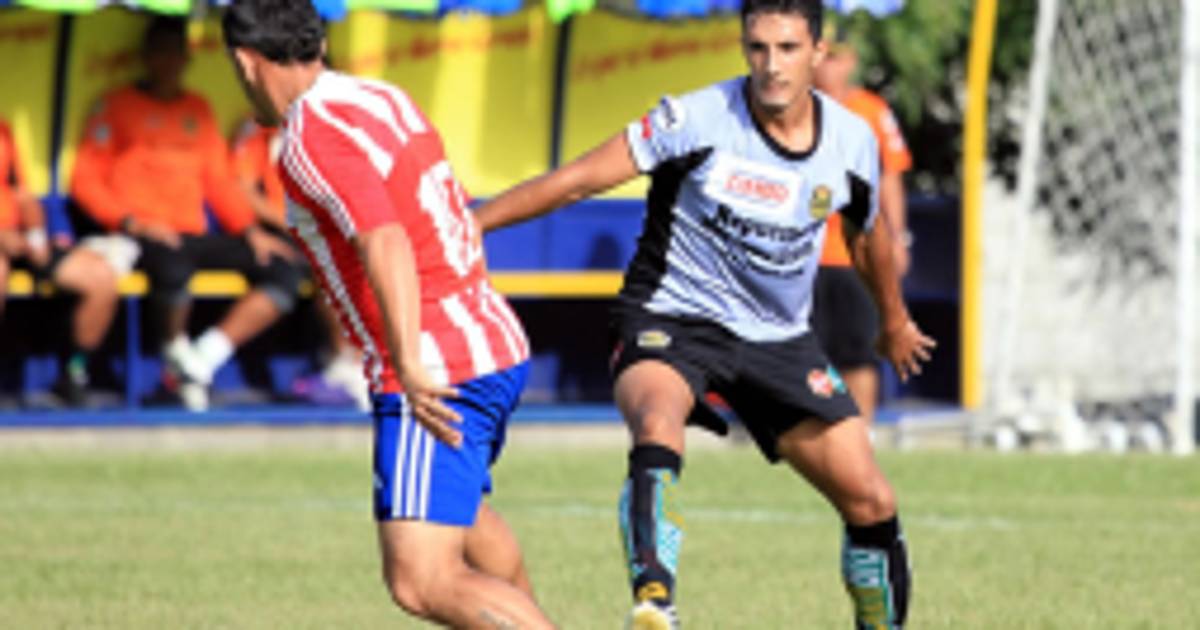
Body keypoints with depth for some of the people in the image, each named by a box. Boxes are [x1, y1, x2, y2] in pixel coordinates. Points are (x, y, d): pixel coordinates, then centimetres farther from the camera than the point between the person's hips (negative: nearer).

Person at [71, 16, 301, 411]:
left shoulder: (198, 110, 23)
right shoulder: (119, 106, 8)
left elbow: (218, 180, 23)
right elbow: (85, 181, 1)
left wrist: (250, 230, 6)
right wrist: (131, 222, -14)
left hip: (195, 235, 6)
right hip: (143, 238, -6)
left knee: (281, 271, -14)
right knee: (173, 265, -41)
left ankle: (203, 359, -18)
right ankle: (177, 350, -13)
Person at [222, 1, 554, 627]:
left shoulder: (313, 138, -16)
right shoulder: (385, 99, 11)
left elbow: (386, 242, -30)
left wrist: (412, 367, -40)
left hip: (437, 379, -10)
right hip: (496, 345, 10)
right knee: (461, 511, 36)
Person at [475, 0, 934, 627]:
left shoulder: (852, 143, -3)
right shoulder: (697, 121, -18)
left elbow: (867, 236, 18)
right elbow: (577, 180, -15)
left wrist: (895, 322, 34)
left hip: (779, 340, 5)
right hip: (671, 320, -5)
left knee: (872, 504, -1)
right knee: (657, 427, -38)